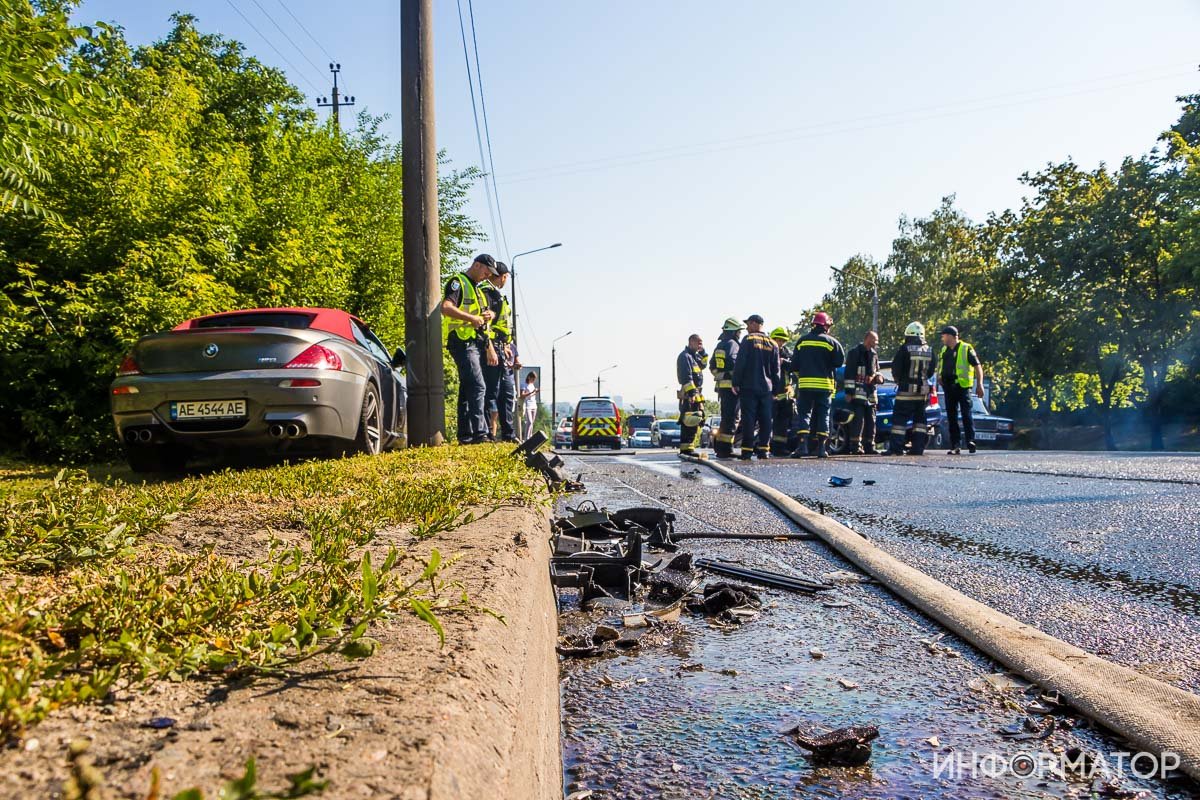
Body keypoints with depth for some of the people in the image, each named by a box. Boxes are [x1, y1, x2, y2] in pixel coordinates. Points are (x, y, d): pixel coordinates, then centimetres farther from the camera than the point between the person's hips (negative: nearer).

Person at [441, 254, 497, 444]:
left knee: (467, 389, 9)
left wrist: (488, 315, 9)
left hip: (473, 343, 10)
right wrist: (472, 318, -20)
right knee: (477, 386, -17)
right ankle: (479, 433, -20)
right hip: (461, 341, -10)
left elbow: (477, 313, 33)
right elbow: (446, 307, -21)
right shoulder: (458, 282, -6)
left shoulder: (475, 287, 24)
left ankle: (465, 435, 13)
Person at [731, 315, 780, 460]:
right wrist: (775, 390, 16)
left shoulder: (748, 340, -3)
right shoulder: (773, 344, 12)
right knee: (765, 419, 6)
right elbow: (776, 370, 13)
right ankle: (764, 450, 4)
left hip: (749, 387, -4)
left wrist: (736, 383, -4)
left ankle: (747, 451, -6)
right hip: (766, 388, 4)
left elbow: (739, 363, -8)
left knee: (748, 419, -4)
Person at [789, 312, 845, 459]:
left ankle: (802, 445, -10)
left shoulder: (802, 341, 7)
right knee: (823, 415, 5)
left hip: (805, 384, 1)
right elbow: (840, 361, -3)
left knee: (804, 413, 3)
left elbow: (794, 364, 7)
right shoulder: (831, 342, -1)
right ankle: (821, 447, 3)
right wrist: (827, 366, 14)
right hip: (824, 384, -1)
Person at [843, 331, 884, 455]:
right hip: (858, 392, -8)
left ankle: (869, 447, 16)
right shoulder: (855, 352, -4)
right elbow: (849, 373, -8)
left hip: (870, 392, 8)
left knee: (871, 421, 9)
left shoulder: (874, 354, 19)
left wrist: (879, 377, 5)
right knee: (858, 420, -12)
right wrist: (849, 391, -13)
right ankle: (855, 447, -10)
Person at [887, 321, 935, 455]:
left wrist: (898, 380, 13)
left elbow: (896, 369, -6)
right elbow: (931, 372, 11)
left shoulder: (904, 349, -10)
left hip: (906, 390, -5)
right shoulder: (929, 350, 6)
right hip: (922, 390, 5)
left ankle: (896, 448, -8)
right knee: (919, 419, 13)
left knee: (899, 418, -3)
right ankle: (918, 448, 11)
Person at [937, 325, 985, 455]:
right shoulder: (944, 350, 16)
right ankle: (955, 446, 9)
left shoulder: (966, 349, -3)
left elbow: (977, 366, -4)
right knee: (952, 416, 6)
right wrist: (939, 376, 7)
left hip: (962, 386, -6)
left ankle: (971, 440, -10)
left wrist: (979, 384, -10)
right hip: (948, 387, 6)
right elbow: (940, 365, 28)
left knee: (966, 413, -11)